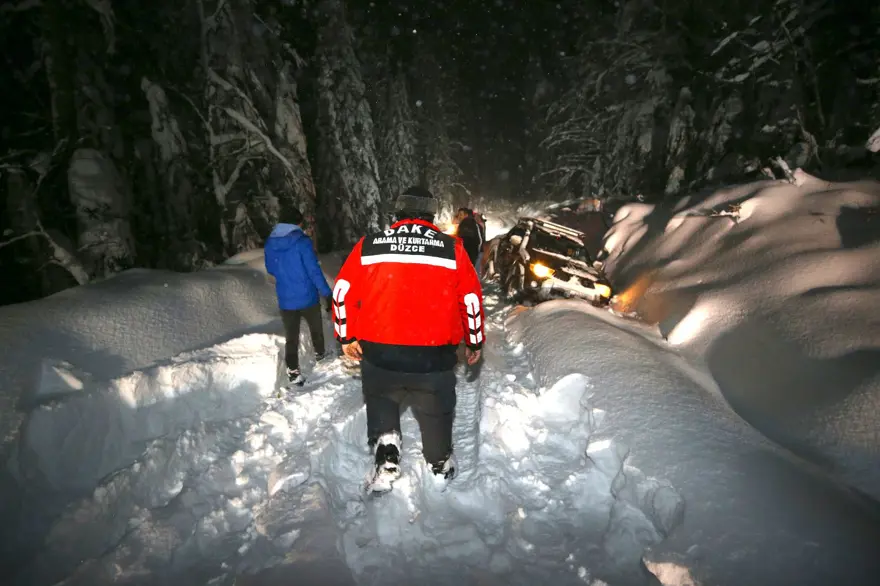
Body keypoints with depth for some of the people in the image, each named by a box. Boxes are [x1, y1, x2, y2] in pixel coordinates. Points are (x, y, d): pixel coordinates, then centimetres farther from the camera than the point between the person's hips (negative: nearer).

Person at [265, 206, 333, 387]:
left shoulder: (270, 243, 0)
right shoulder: (302, 241, -18)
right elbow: (314, 270, -21)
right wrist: (326, 293, -15)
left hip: (285, 300, 3)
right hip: (307, 297, -3)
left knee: (291, 337, 10)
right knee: (316, 329, 22)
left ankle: (293, 372, 4)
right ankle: (320, 355, 43)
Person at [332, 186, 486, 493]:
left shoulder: (368, 245, -1)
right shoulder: (452, 248, -2)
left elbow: (343, 291, 2)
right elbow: (471, 298, 2)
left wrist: (346, 336, 14)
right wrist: (475, 342, 15)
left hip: (378, 352, 1)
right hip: (435, 354, 0)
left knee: (380, 402, 28)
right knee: (436, 410, 23)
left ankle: (386, 459, 18)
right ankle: (440, 465, 42)